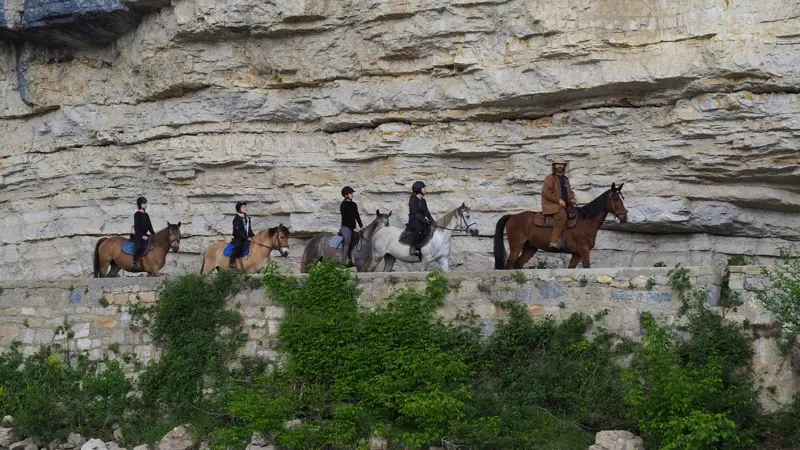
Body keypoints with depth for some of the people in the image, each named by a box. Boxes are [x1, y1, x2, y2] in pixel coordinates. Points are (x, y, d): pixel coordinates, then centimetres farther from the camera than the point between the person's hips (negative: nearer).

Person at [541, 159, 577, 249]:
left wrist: (572, 199, 4)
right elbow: (546, 192, -10)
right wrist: (558, 200, -18)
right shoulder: (550, 178, 0)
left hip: (564, 205, 8)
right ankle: (554, 241, -38)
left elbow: (569, 192, 28)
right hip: (551, 204, -8)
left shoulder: (565, 179, 24)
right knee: (562, 216, -33)